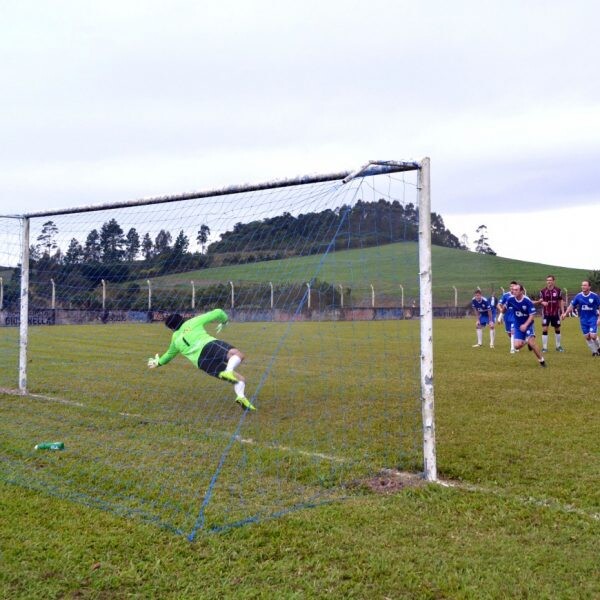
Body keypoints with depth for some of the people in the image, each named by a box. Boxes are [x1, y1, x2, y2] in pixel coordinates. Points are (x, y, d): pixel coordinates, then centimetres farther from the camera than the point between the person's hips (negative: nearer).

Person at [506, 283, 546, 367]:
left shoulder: (527, 301, -21)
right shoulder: (510, 299, -11)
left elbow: (532, 315, -20)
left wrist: (525, 325, -31)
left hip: (527, 325, -3)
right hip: (518, 326, 3)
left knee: (531, 342, -19)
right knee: (517, 346, -9)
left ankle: (541, 360, 0)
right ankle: (526, 342, 27)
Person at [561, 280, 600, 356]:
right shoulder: (578, 296, -4)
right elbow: (572, 305, 5)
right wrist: (565, 313, -6)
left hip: (593, 318, -3)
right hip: (583, 319, 3)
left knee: (593, 336, -13)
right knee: (587, 337, 4)